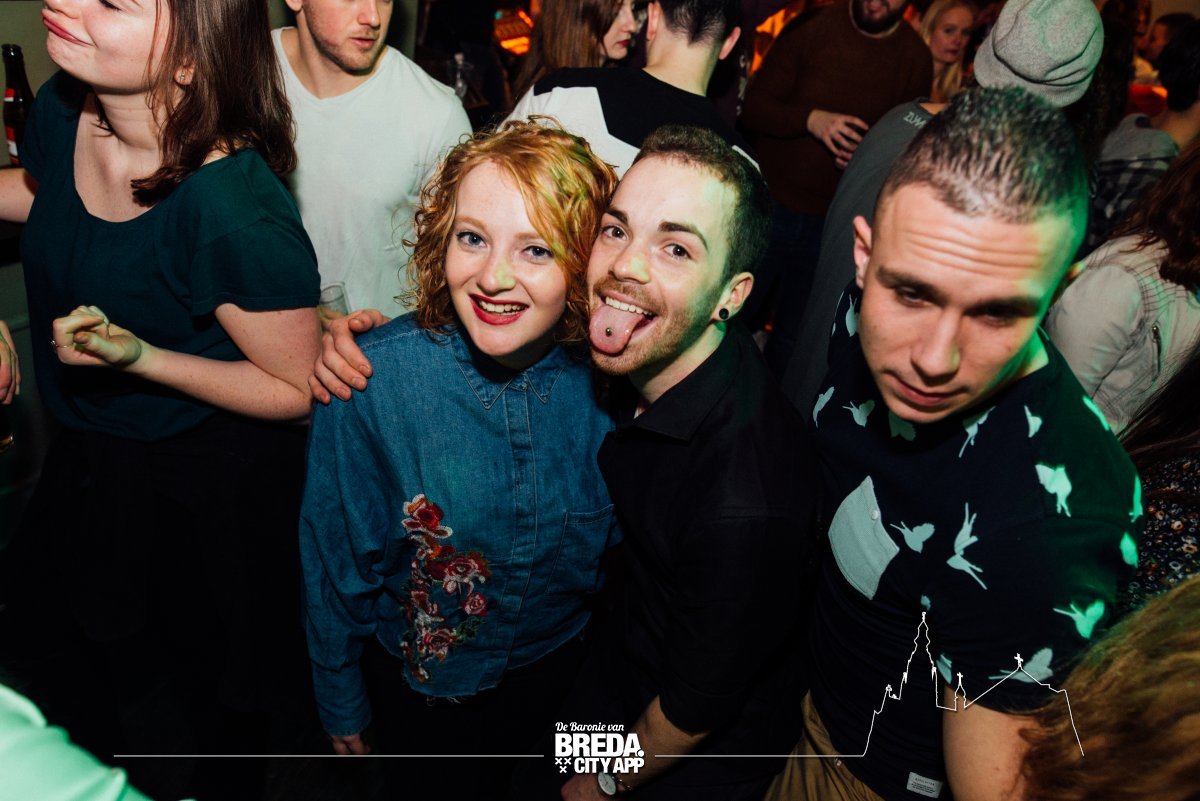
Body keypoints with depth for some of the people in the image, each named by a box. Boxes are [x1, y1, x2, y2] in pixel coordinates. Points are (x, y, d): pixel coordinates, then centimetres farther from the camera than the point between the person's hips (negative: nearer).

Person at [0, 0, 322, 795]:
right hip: (92, 452, 8)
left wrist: (139, 356, -32)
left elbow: (295, 389, -23)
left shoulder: (237, 215, -36)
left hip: (204, 483, -7)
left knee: (181, 705, 20)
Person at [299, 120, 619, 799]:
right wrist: (340, 697, -2)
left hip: (549, 662, 2)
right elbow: (335, 557, -14)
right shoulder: (373, 379, -28)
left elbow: (619, 546, -7)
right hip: (412, 670, -1)